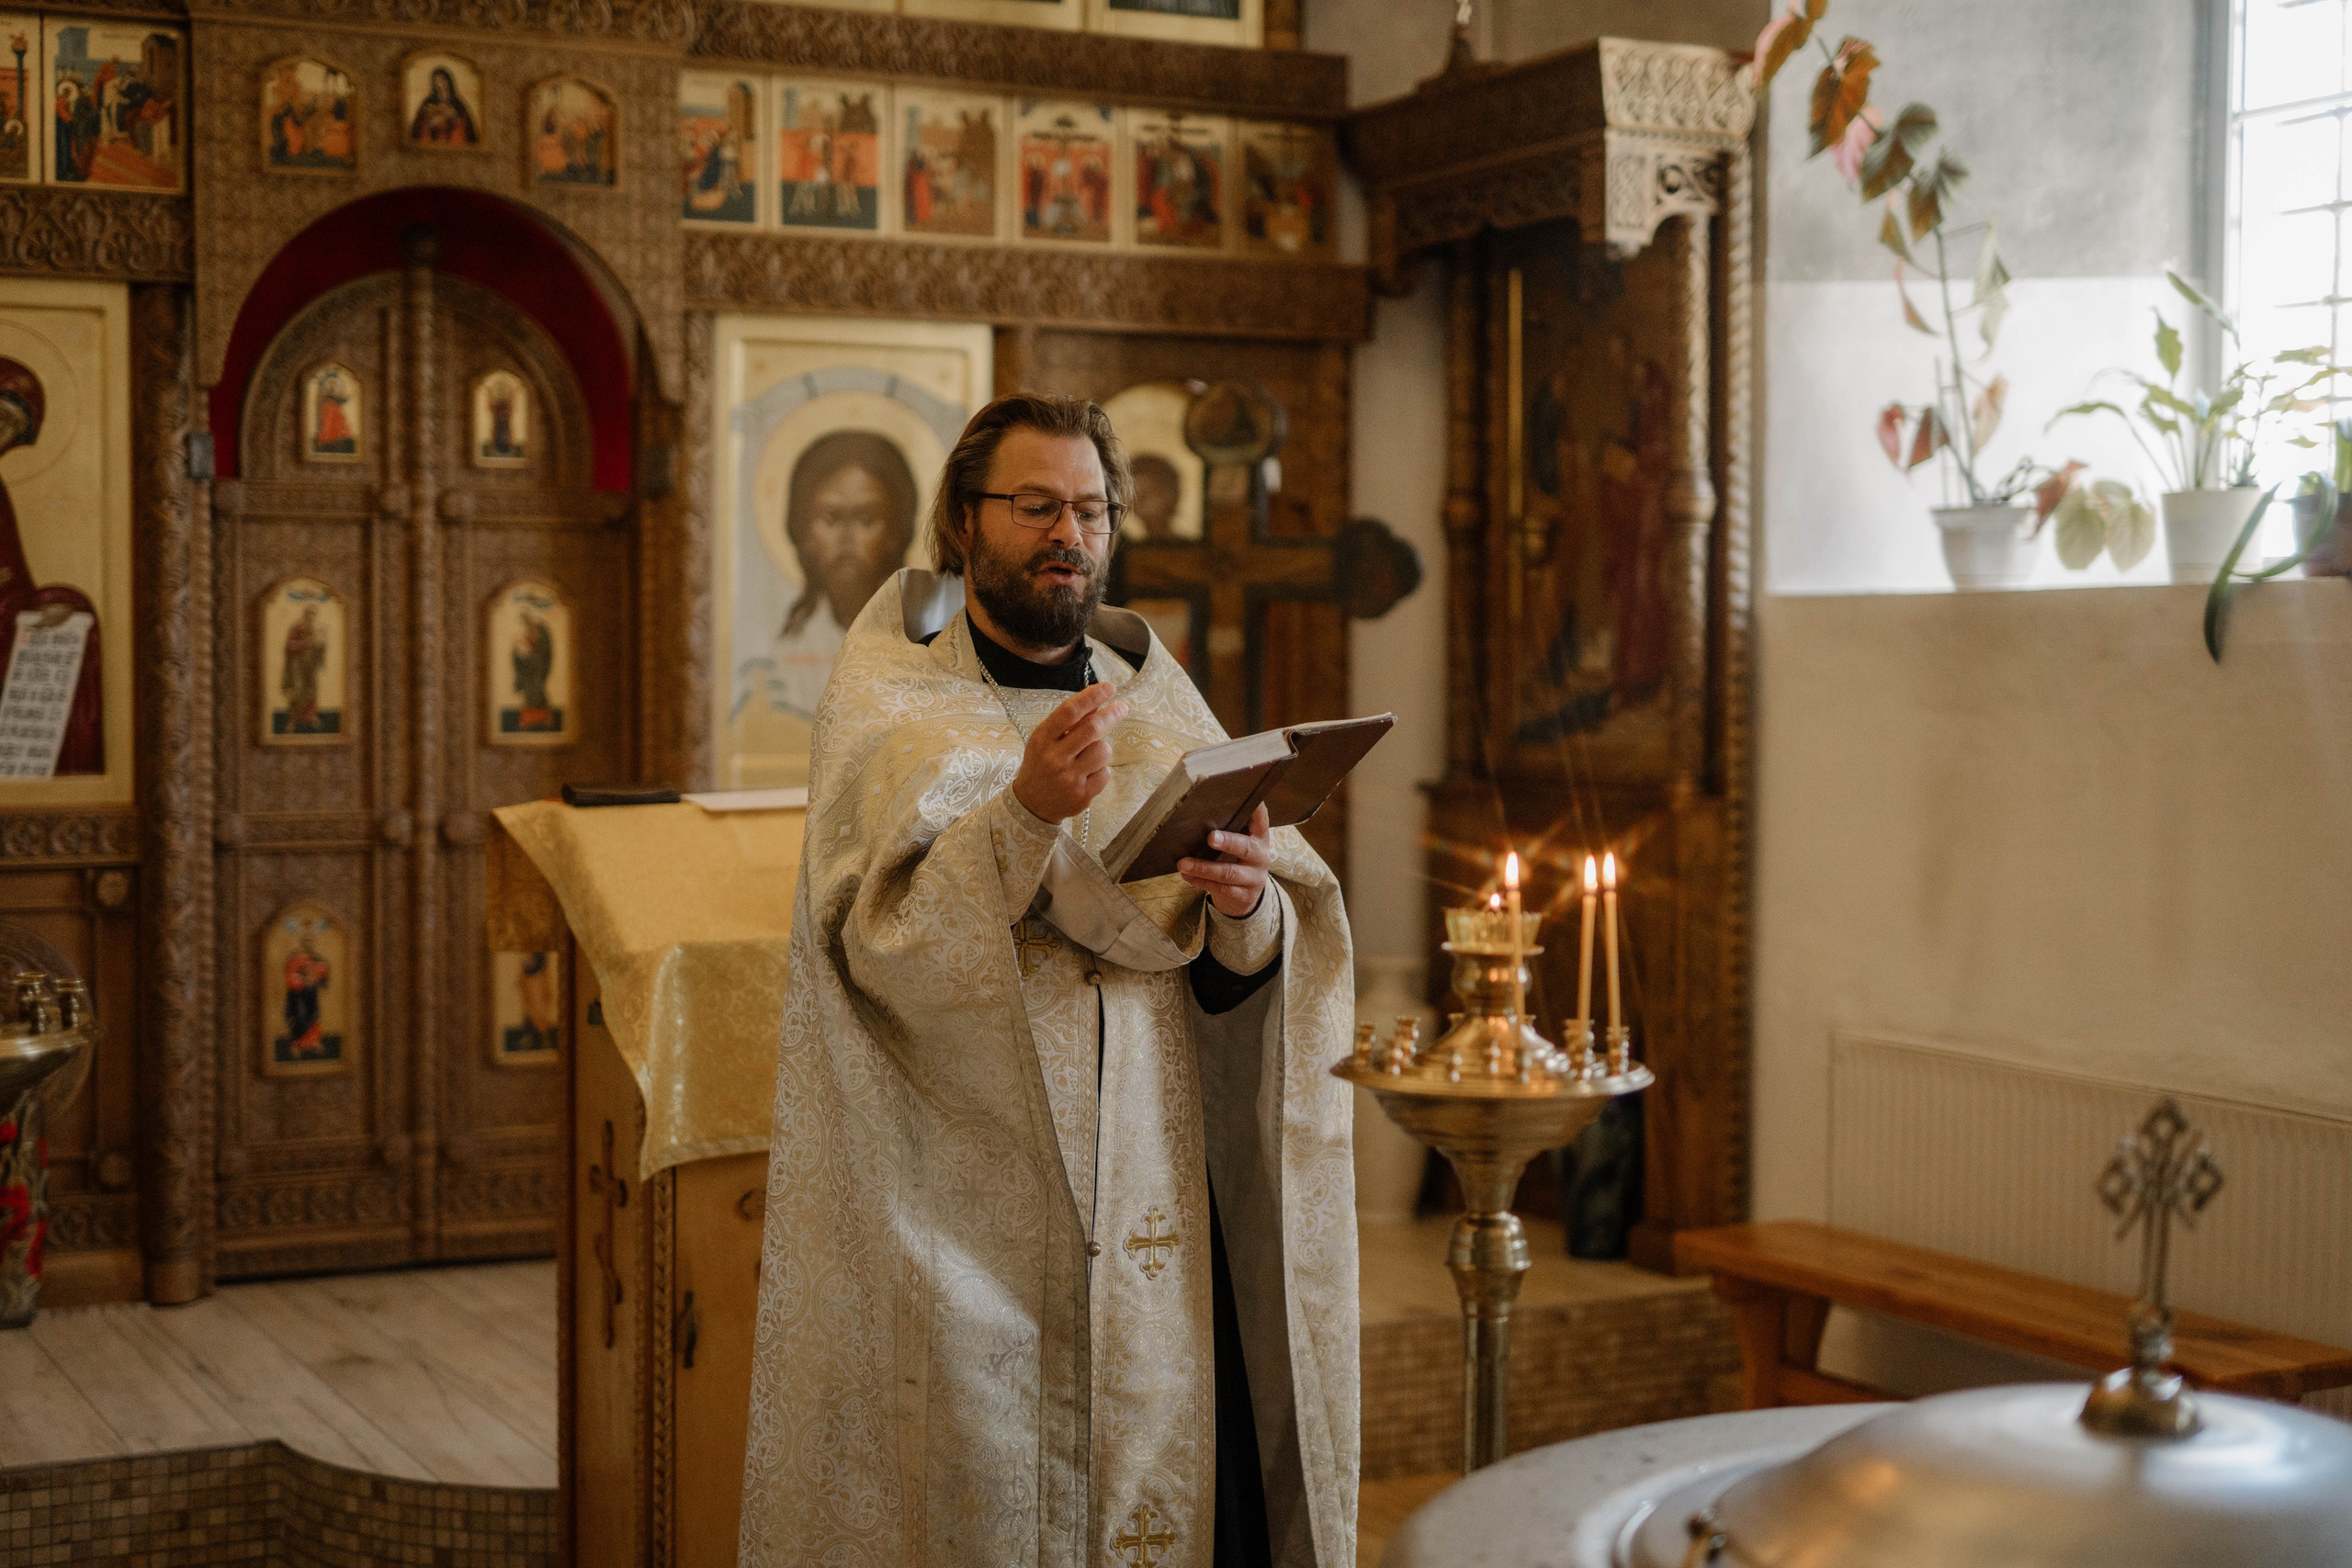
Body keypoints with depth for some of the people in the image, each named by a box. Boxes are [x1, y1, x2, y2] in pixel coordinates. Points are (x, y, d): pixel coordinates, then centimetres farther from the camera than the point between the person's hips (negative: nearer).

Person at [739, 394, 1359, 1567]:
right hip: (963, 1207, -3)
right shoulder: (891, 704, 1)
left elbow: (1252, 970, 4)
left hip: (1150, 1203, 3)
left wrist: (1249, 908, -18)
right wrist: (1025, 811, -27)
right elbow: (883, 943, -15)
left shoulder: (1157, 706, 12)